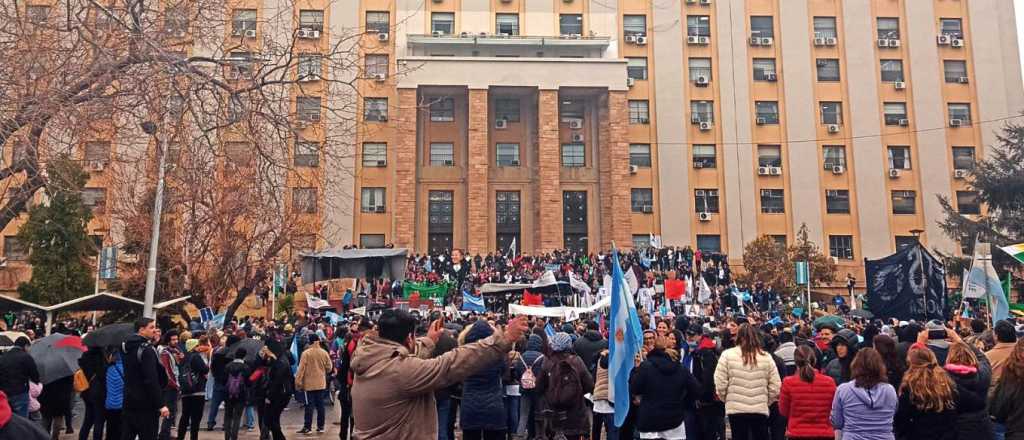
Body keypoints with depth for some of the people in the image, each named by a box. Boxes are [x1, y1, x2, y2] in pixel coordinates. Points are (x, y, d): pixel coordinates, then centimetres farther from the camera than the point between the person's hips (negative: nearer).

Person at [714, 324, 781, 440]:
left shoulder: (727, 355, -6)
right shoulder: (766, 357, 1)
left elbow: (720, 384, -7)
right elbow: (775, 387, 0)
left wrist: (726, 399, 11)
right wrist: (766, 402, 15)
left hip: (736, 409, -1)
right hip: (760, 409, 1)